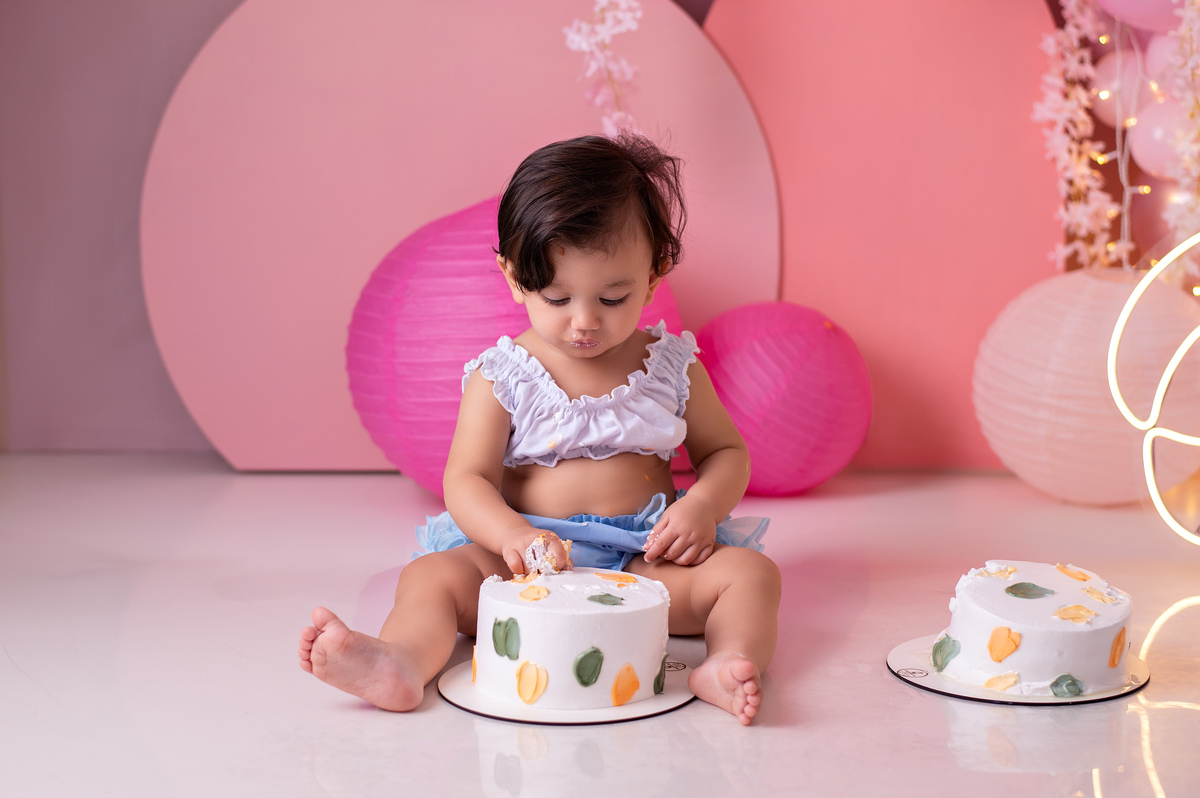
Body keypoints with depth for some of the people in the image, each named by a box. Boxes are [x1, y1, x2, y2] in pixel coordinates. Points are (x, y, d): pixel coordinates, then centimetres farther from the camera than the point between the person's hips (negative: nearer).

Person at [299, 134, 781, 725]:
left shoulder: (670, 366, 5)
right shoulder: (501, 376, -1)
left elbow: (726, 452, 14)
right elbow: (466, 479, -7)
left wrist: (703, 506, -9)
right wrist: (513, 534, -29)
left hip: (644, 560, 2)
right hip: (528, 560, -1)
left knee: (748, 570, -20)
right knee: (432, 575, -23)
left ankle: (727, 662, -43)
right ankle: (401, 662, -48)